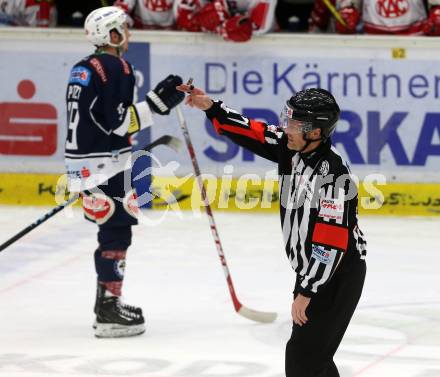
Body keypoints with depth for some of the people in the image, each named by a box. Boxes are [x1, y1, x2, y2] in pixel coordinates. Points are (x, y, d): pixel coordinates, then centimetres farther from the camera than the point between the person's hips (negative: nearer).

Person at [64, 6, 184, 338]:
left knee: (115, 230, 19)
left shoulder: (84, 68, 16)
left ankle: (107, 303, 26)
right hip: (103, 163, -10)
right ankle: (109, 312, -12)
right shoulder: (116, 67, -14)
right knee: (117, 232, -9)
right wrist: (158, 102, -17)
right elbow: (118, 122, -20)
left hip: (84, 159, 10)